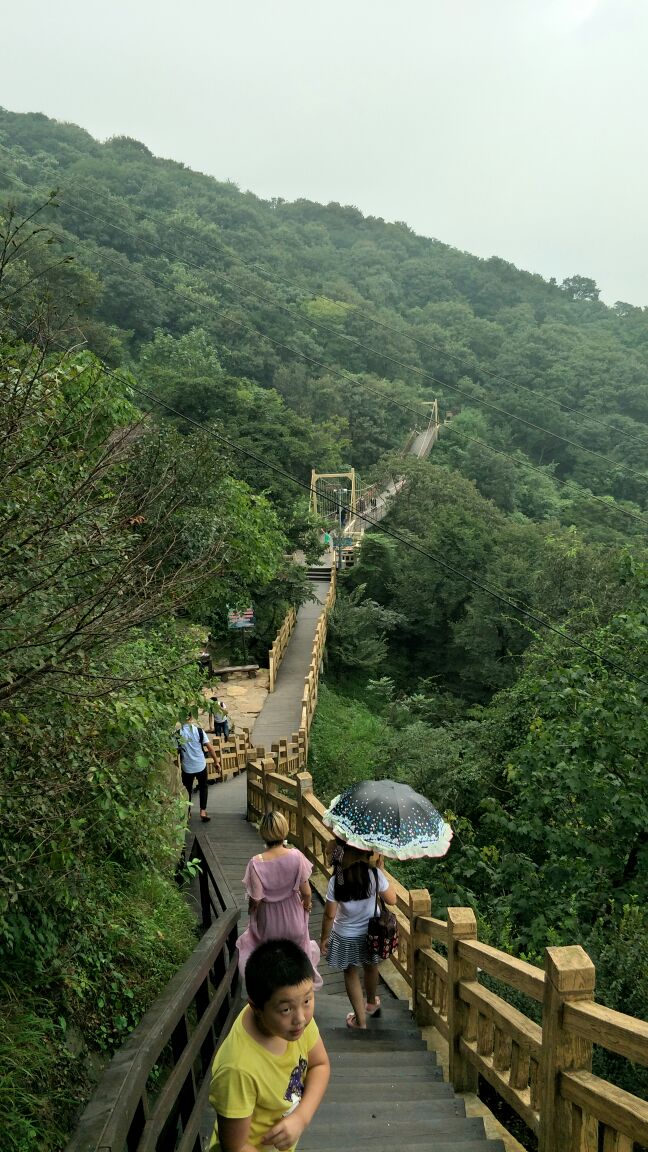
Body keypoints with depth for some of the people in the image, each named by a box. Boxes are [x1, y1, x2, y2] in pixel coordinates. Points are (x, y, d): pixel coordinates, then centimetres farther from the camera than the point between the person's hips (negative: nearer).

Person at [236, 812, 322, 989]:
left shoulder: (256, 863, -26)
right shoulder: (296, 856, -22)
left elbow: (255, 900, -19)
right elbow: (306, 892, -15)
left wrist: (251, 908, 5)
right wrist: (307, 904, 8)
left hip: (269, 922, -1)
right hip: (294, 919, 1)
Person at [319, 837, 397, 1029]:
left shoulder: (335, 882, -27)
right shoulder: (375, 875, -26)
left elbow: (329, 915, -17)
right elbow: (392, 900, -11)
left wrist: (324, 938, 0)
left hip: (346, 937, -2)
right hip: (371, 932, 2)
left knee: (351, 974, 22)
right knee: (370, 967, 29)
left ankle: (360, 1019, 28)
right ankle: (371, 1003, 54)